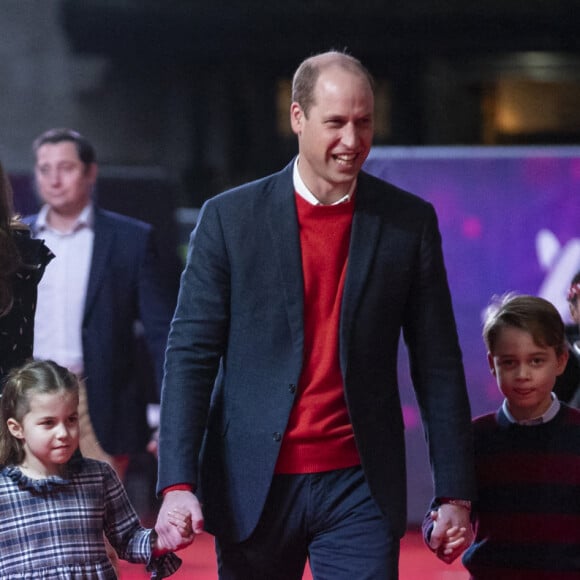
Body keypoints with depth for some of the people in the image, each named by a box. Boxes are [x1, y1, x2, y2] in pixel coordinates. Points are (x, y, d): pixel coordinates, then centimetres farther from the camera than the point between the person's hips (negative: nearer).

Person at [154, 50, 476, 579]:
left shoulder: (410, 222, 2)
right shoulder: (231, 218, -1)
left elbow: (438, 367, 6)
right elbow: (191, 354, -3)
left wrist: (455, 494, 3)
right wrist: (178, 484, -13)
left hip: (359, 490, 0)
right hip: (252, 489, 0)